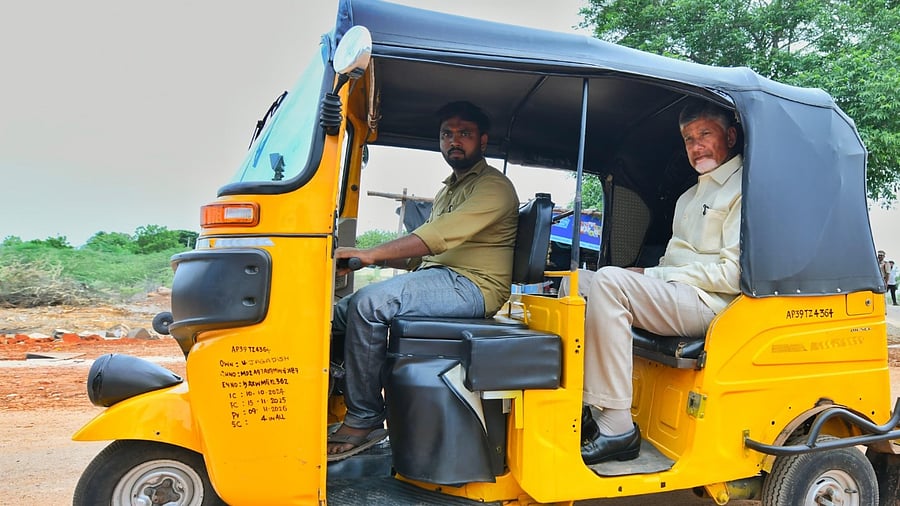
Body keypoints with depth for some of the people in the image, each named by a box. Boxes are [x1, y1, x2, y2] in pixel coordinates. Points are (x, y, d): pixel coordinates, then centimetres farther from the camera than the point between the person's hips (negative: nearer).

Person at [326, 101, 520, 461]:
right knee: (342, 312, -3)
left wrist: (371, 253, -27)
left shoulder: (493, 187, -3)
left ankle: (364, 421, -18)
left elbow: (442, 235, -20)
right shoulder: (448, 190, 28)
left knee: (369, 303, -28)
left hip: (470, 286, -9)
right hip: (435, 279, 9)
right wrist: (376, 258, 7)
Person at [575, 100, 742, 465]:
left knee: (610, 281, -30)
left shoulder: (742, 189, -3)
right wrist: (645, 277, 1)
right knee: (579, 281, -4)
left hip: (709, 304, -9)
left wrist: (653, 275, -12)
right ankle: (577, 412, -12)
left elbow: (732, 274, -15)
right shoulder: (689, 198, 27)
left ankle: (617, 428, -30)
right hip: (673, 298, 9)